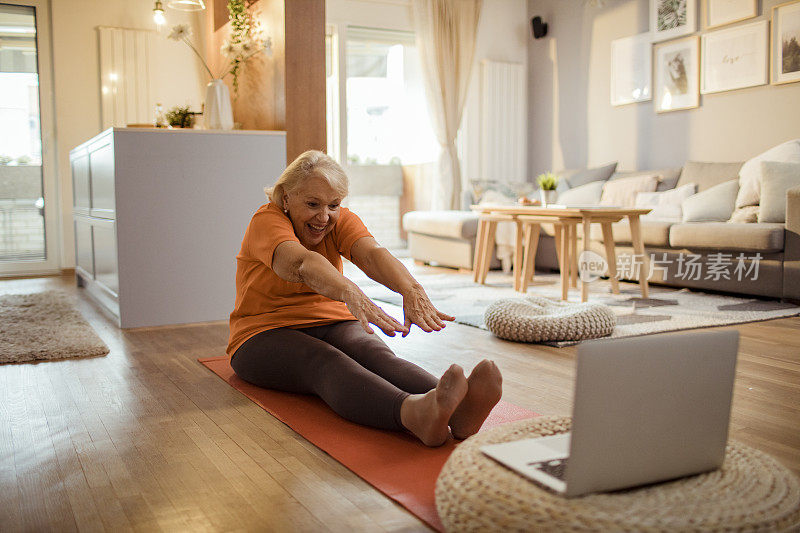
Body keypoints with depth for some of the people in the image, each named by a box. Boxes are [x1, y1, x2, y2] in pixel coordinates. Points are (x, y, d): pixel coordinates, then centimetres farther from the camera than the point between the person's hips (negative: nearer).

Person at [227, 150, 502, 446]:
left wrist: (411, 289, -46)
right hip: (267, 333, -4)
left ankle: (457, 411, -59)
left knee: (375, 354, -31)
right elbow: (302, 263, -37)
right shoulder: (266, 221, -14)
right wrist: (351, 294, -58)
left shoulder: (341, 220, 0)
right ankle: (414, 413, -67)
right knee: (328, 364, -37)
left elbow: (373, 254, -23)